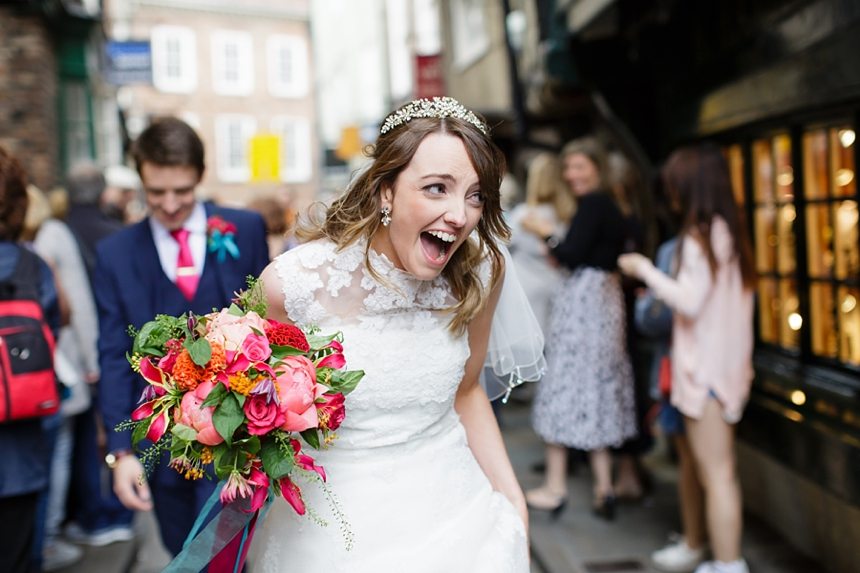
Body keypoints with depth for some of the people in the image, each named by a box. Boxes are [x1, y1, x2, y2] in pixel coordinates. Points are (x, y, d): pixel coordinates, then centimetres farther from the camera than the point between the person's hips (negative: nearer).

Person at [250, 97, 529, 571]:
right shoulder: (291, 284, -22)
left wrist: (512, 501, -2)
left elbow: (465, 390, 4)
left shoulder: (480, 271, -12)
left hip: (454, 510, 3)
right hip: (333, 529, -2)